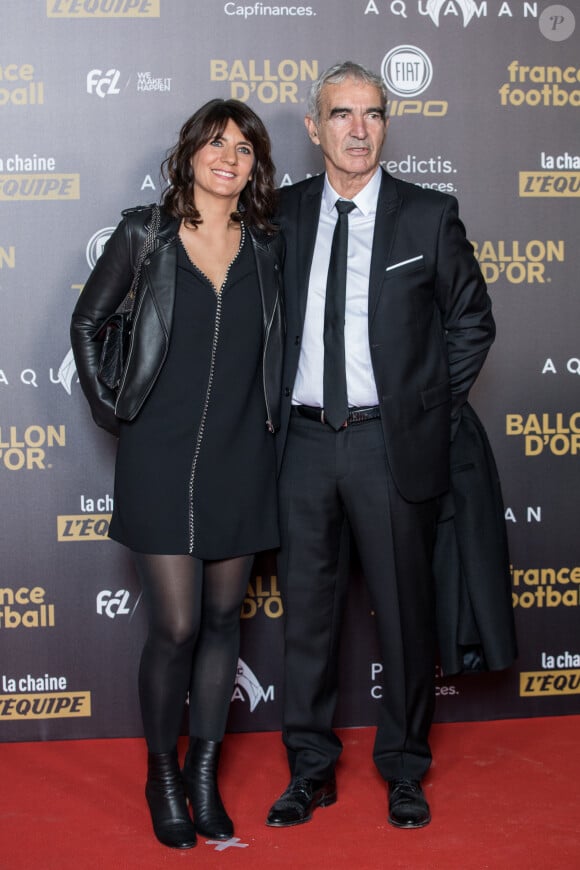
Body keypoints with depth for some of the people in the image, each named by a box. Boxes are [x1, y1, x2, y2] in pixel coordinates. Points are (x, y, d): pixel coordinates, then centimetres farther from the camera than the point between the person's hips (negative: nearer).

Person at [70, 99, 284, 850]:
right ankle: (162, 776, 18)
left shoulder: (269, 247, 6)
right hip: (161, 457, -3)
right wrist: (107, 408, 1)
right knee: (176, 626, -4)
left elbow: (287, 335, 17)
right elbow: (86, 322, 6)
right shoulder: (145, 234, -1)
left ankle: (204, 773, 24)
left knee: (223, 618, 9)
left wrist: (276, 412, 8)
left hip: (241, 458, 3)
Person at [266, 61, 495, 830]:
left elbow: (471, 321, 6)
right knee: (307, 611, 10)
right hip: (304, 441, 2)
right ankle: (311, 767, 26)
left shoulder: (429, 216, -1)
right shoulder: (283, 214, 5)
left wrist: (434, 412, 2)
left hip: (393, 443, -2)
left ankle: (405, 768, 25)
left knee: (404, 611, 7)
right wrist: (273, 409, 4)